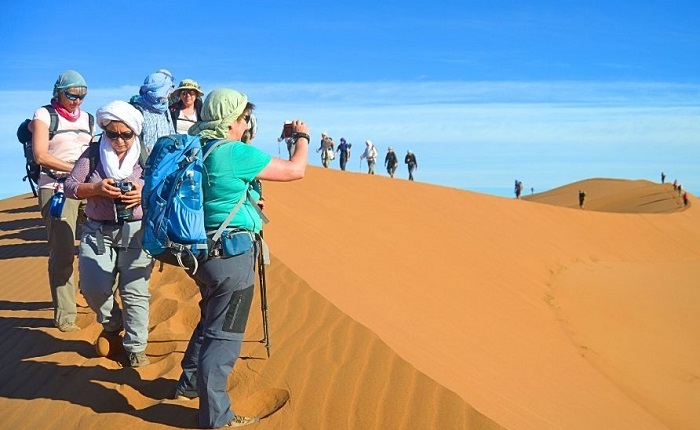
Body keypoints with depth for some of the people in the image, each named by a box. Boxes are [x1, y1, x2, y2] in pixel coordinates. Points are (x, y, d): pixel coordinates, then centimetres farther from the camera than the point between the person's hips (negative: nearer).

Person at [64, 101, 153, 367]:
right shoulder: (93, 154, 2)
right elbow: (69, 187, 1)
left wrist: (145, 194, -20)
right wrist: (96, 188, -16)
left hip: (136, 231, -1)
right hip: (98, 231, 1)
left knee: (135, 292, 0)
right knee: (94, 288, -9)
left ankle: (136, 347, 14)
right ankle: (112, 324, 23)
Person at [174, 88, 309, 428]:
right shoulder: (237, 153, -18)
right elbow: (295, 170, -11)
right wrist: (302, 137, 5)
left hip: (205, 249, 9)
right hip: (231, 253, -9)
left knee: (211, 320, 27)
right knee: (224, 334, 0)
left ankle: (190, 383, 41)